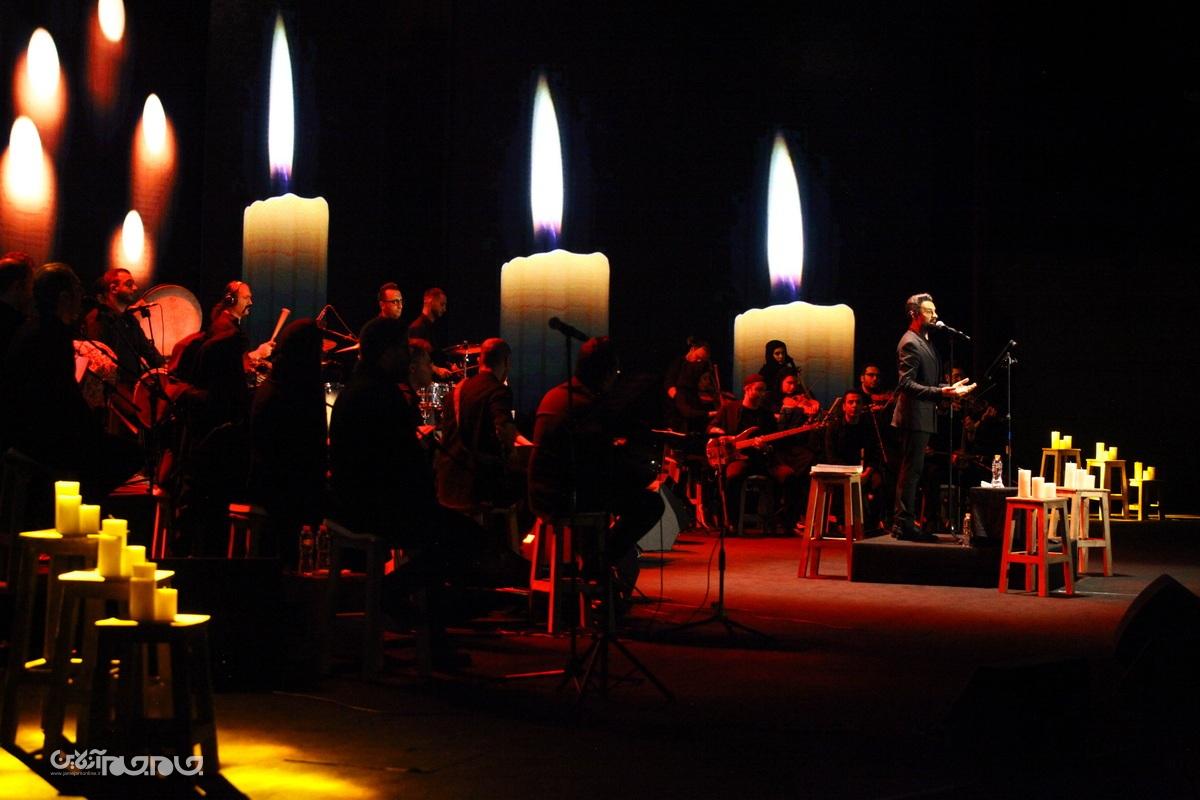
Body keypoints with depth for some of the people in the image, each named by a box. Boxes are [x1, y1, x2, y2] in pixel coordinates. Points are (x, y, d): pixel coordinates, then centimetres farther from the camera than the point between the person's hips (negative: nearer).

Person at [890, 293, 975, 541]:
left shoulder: (924, 342, 19)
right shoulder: (910, 343, -14)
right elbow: (906, 384, -22)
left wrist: (949, 387, 17)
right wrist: (940, 393, -29)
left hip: (922, 418, 11)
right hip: (914, 417, -11)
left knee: (911, 471, 13)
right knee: (911, 471, -9)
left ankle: (904, 523, 18)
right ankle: (904, 524, -6)